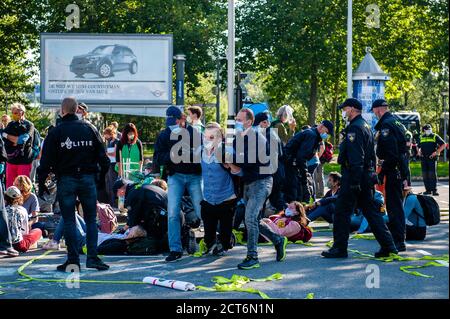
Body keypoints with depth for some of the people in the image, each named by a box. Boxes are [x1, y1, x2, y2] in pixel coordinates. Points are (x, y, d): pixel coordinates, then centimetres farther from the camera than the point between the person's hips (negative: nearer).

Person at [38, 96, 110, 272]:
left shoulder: (55, 132, -2)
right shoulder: (90, 129, 6)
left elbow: (46, 161, -5)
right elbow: (103, 157, 7)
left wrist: (41, 183, 3)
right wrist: (101, 178, 16)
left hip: (65, 180, -2)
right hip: (88, 179, 2)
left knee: (69, 220, 3)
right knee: (91, 219, 7)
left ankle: (73, 259, 4)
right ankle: (92, 257, 0)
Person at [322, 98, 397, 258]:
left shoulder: (354, 128, -14)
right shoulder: (366, 126, 18)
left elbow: (356, 158, -22)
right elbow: (371, 155, 20)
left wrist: (354, 182, -23)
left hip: (354, 177, -10)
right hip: (367, 176, 10)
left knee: (342, 212, -1)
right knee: (371, 212, 11)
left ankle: (339, 248, 4)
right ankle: (388, 246, 9)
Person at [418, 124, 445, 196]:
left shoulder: (435, 136, 4)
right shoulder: (422, 137, 18)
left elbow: (443, 145, -2)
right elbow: (419, 147, 28)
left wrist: (436, 152, -11)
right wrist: (419, 151, 6)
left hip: (432, 158, -5)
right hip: (423, 158, 5)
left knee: (432, 174, -10)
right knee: (425, 175, 3)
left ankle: (434, 190, -10)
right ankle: (428, 190, 9)